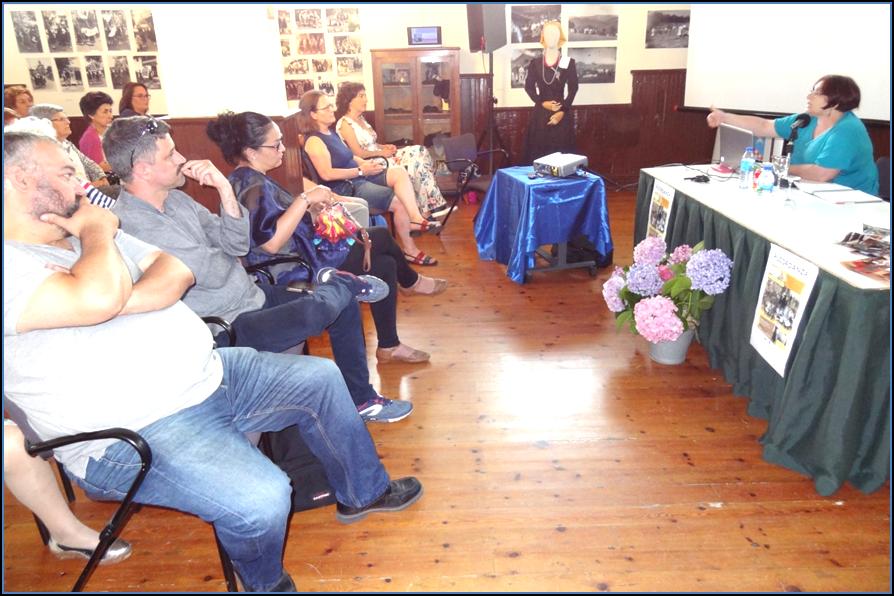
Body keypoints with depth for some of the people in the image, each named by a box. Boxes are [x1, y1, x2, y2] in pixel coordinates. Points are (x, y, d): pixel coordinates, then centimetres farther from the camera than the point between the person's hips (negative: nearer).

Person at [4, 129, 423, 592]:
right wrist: (96, 231, -14)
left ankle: (362, 491, 29)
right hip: (135, 432, -9)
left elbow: (179, 272, 4)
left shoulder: (81, 233, 13)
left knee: (319, 378, 8)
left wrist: (124, 300, -16)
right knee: (262, 498, -29)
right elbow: (97, 298, -34)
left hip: (209, 375, 9)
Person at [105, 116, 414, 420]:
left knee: (344, 305, 8)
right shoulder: (134, 226, -21)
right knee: (313, 310, -32)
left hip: (250, 294, 10)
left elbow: (238, 244, 1)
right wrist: (224, 253, 1)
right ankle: (347, 283, 7)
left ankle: (361, 398, 20)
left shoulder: (175, 199, 7)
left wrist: (224, 188, -12)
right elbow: (214, 275, -22)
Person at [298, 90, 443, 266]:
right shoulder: (314, 141, -13)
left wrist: (365, 163, 2)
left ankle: (416, 219, -26)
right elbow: (327, 174, -22)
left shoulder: (331, 133, 16)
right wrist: (361, 170, -20)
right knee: (400, 203, -16)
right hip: (345, 188, -9)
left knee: (399, 172, -13)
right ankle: (410, 249, -3)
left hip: (359, 178, 9)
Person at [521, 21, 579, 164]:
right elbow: (528, 86, 4)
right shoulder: (535, 63, 6)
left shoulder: (569, 63, 2)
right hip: (540, 112, 1)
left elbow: (573, 89, -1)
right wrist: (542, 103, -10)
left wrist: (562, 111, -12)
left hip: (562, 113, -1)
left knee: (561, 151, -3)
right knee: (539, 150, 0)